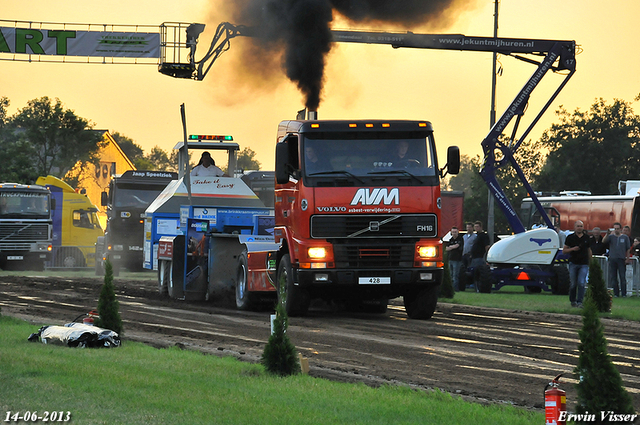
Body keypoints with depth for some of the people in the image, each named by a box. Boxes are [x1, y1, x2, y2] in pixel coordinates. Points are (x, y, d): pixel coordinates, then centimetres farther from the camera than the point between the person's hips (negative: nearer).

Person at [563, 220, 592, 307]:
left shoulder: (587, 238, 9)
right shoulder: (570, 237, 4)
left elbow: (589, 250, 18)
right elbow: (564, 251, 4)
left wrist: (590, 263, 18)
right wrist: (572, 249, -13)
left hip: (584, 264, 0)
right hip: (573, 263, 0)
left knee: (581, 283, -12)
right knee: (573, 284, 4)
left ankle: (580, 302, -10)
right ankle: (573, 301, 19)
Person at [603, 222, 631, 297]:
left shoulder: (625, 237, 8)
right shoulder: (611, 236, 10)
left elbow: (628, 249, 8)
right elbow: (604, 241, -7)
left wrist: (627, 259, -1)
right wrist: (607, 234, -24)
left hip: (621, 259, -2)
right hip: (612, 259, 2)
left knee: (622, 277, -5)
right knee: (613, 277, 3)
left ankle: (624, 293, -2)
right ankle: (616, 293, 10)